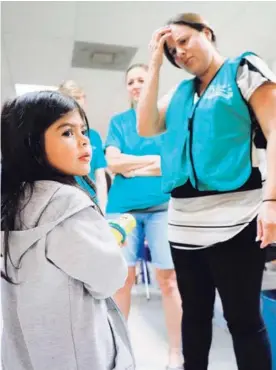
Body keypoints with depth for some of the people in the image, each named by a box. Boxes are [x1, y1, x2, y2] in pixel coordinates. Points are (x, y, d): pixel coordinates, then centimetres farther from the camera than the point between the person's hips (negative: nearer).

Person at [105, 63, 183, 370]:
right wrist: (158, 159, -4)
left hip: (162, 204, -1)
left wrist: (133, 167, -6)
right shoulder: (118, 121, 14)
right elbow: (113, 162, -1)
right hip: (123, 206, 2)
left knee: (168, 278, 2)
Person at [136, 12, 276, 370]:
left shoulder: (244, 69, 5)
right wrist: (155, 64, 8)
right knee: (194, 312, 17)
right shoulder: (180, 92, 19)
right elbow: (146, 127, 4)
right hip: (183, 222, 6)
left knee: (243, 318, 4)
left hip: (233, 218, -5)